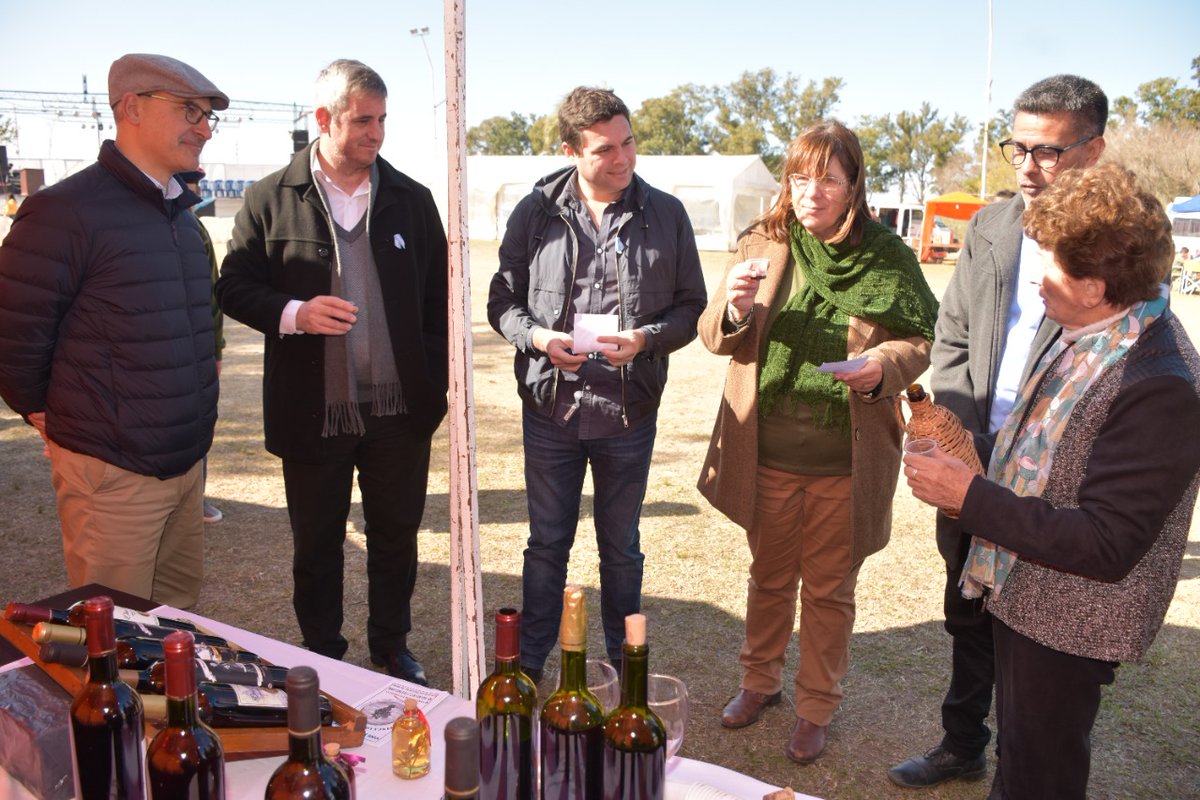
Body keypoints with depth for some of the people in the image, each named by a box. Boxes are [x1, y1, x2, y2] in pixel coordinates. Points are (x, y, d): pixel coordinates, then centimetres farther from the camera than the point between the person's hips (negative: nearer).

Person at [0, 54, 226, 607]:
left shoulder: (181, 216, 12)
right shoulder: (66, 212, -14)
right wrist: (47, 415, 0)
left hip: (186, 460, 7)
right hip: (112, 472, -7)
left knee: (179, 618, 18)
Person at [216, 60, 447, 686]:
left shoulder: (410, 199, 5)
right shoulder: (271, 199, -1)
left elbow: (439, 299, 8)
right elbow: (233, 287, 1)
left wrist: (438, 384, 2)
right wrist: (293, 313, -19)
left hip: (400, 409, 2)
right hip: (312, 413, -1)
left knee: (397, 538, 13)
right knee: (316, 545, 13)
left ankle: (392, 650, 33)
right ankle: (321, 657, 32)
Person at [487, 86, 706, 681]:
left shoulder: (666, 215, -1)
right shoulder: (535, 212, -2)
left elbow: (691, 307, 3)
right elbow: (502, 301, 4)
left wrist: (646, 338, -16)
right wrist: (537, 337, -16)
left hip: (629, 413, 0)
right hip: (550, 408, 0)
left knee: (621, 547, 15)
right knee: (547, 543, 13)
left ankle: (625, 670, 34)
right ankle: (529, 668, 32)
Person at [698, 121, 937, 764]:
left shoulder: (888, 258, -5)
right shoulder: (763, 245, -1)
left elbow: (921, 341, 2)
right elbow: (715, 335, 1)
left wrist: (887, 365, -20)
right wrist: (735, 309, -22)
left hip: (845, 463, -1)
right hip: (768, 454, 2)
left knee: (829, 591, 14)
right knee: (769, 579, 20)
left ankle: (816, 708, 34)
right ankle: (759, 682, 42)